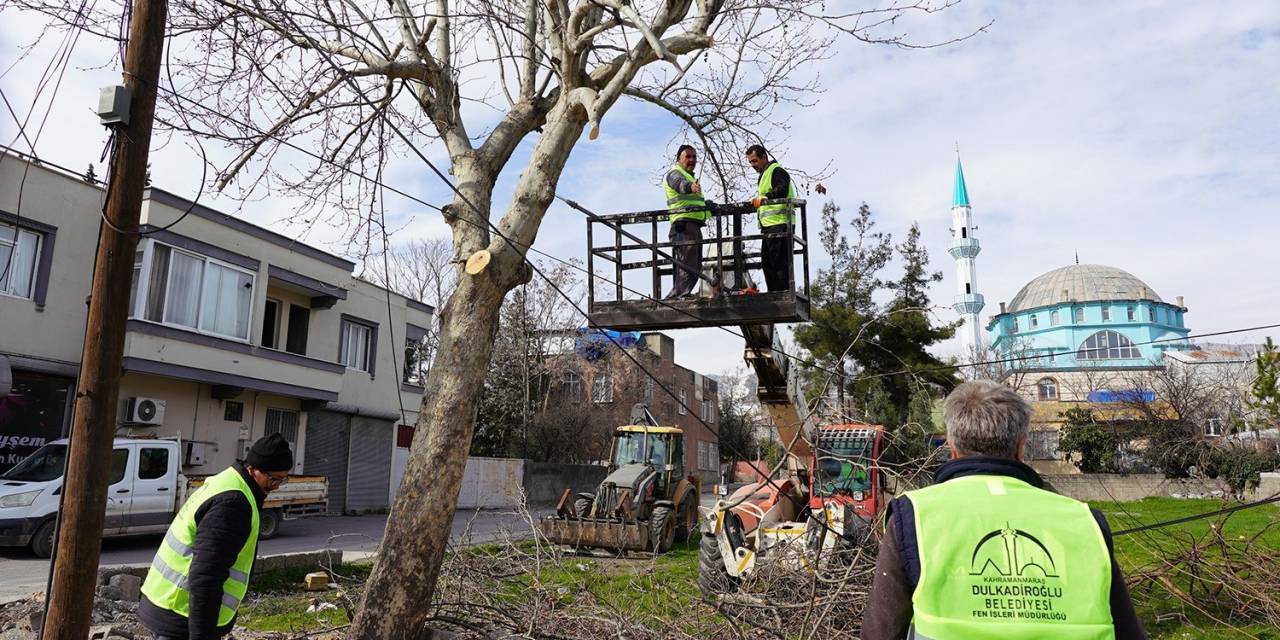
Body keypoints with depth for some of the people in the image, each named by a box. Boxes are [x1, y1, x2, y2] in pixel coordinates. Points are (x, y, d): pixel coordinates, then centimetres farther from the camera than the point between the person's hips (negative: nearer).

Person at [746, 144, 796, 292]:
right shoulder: (764, 175, 27)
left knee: (780, 262, -11)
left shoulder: (776, 171, -5)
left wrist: (764, 197, -38)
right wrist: (754, 204, 19)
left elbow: (782, 190, -25)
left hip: (779, 224, -11)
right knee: (767, 262, 10)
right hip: (769, 226, 11)